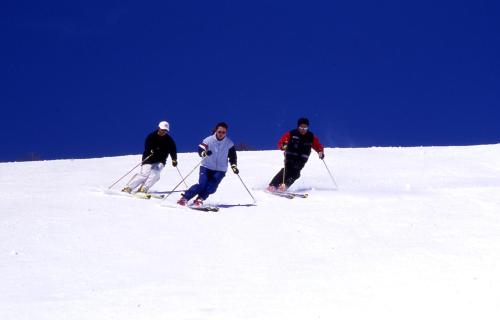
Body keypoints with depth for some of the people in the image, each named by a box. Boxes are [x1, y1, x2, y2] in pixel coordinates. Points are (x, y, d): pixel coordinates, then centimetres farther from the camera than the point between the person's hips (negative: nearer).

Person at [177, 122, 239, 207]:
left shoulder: (229, 144, 0)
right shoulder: (209, 140, -8)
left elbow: (232, 156, 9)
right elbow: (200, 149, -13)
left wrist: (234, 166, -5)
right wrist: (204, 153, -35)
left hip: (220, 170, 2)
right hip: (206, 167, -2)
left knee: (211, 188, -15)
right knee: (201, 185, -17)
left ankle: (199, 199, 8)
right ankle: (185, 198, -6)